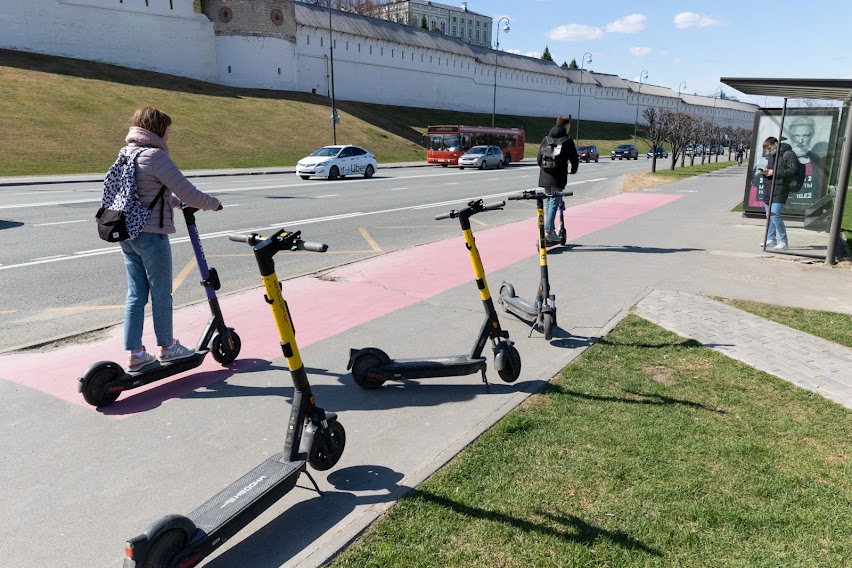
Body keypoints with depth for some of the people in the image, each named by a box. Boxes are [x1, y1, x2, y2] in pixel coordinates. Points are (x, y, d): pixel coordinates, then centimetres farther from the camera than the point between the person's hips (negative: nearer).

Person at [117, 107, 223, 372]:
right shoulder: (156, 156, -14)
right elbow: (187, 193, -17)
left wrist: (177, 200, 25)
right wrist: (213, 203, -1)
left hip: (127, 235, 8)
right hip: (151, 235, -8)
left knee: (135, 295, 11)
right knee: (161, 293, 7)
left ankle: (135, 354, 16)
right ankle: (167, 347, 21)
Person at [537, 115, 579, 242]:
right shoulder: (567, 140, -4)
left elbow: (539, 158, 15)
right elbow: (574, 159, -2)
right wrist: (574, 170, 17)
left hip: (545, 175, 6)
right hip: (558, 176, -6)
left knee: (548, 201, 15)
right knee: (554, 202, -6)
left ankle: (549, 228, 16)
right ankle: (549, 231, -11)